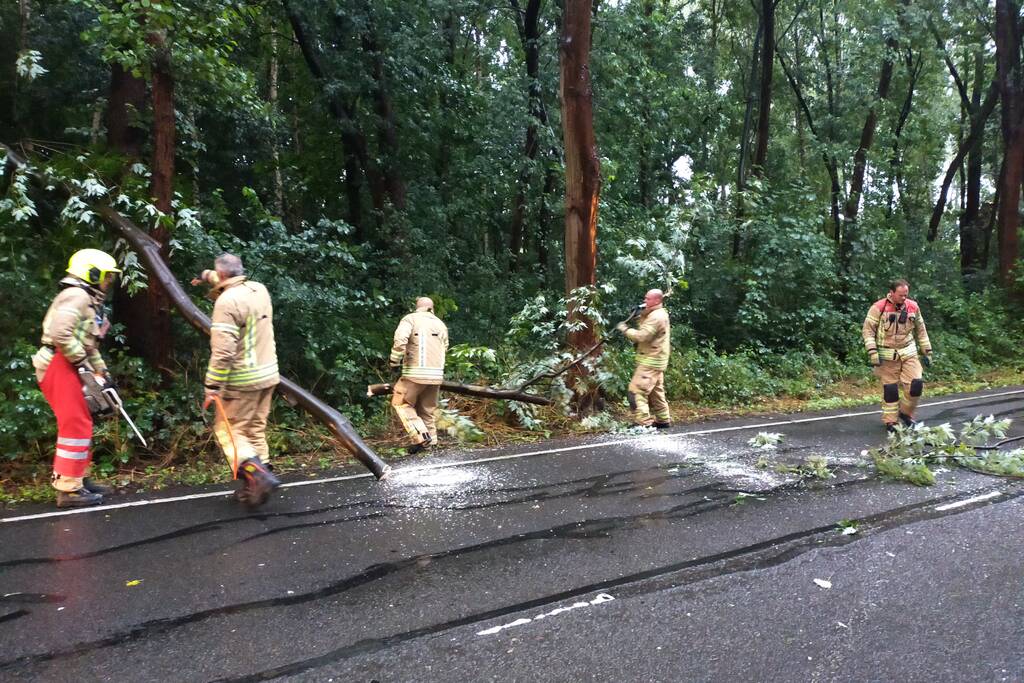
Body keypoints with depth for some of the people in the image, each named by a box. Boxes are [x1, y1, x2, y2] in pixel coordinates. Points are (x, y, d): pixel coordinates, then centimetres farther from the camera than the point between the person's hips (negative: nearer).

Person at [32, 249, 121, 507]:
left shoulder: (91, 302, 21)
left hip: (69, 367, 11)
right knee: (76, 425, -9)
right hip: (59, 365, -11)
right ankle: (68, 489, -4)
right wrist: (81, 362, -19)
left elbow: (89, 344, 25)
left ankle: (78, 478, 27)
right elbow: (60, 333, -25)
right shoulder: (77, 296, -12)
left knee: (80, 423, 16)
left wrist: (102, 372, 20)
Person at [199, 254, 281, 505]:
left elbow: (223, 350, -23)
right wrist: (210, 278, 40)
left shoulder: (227, 302, -18)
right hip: (267, 374, 8)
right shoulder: (259, 290, 5)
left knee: (228, 430, 4)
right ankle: (255, 485, 18)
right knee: (256, 430, 14)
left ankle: (258, 475, -12)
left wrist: (212, 385, -19)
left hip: (242, 380, -7)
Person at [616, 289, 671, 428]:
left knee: (636, 391, -13)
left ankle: (643, 423, -15)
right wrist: (641, 317, 1)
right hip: (655, 360, 11)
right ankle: (663, 420, 25)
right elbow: (645, 334, 14)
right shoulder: (660, 313, 16)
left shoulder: (656, 316, -18)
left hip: (650, 361, -11)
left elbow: (642, 336, -25)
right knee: (656, 392, 18)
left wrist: (625, 329, -14)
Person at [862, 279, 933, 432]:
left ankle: (905, 413, 19)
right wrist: (872, 352, -17)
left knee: (916, 385, -5)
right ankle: (890, 421, 16)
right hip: (888, 356, -3)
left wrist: (927, 351, 14)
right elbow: (868, 330, -9)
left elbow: (921, 330, 14)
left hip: (909, 353, 4)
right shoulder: (878, 308, -10)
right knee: (890, 389, 2)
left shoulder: (913, 307, 4)